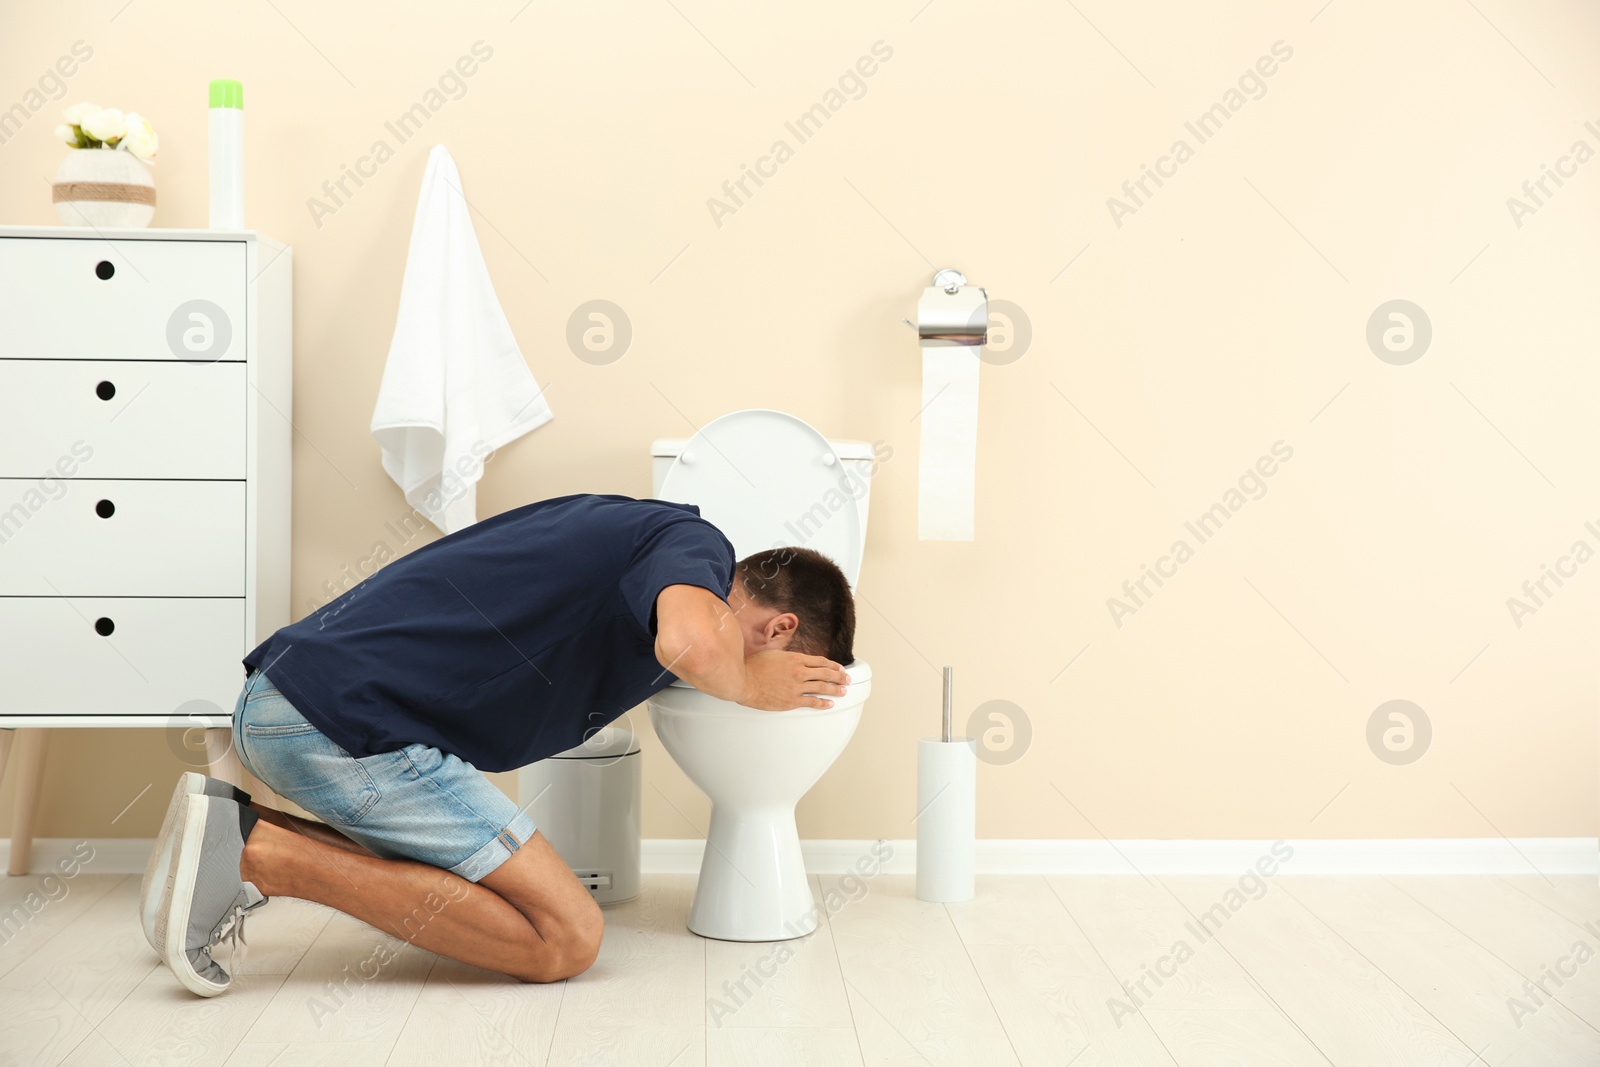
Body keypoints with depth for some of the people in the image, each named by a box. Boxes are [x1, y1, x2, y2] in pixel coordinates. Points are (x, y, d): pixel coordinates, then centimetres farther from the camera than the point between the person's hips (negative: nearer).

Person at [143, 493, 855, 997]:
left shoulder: (631, 529, 22)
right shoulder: (697, 542, -4)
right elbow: (693, 642, -27)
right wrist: (748, 686, -4)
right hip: (349, 719, -10)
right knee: (564, 939, -7)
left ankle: (244, 824, 10)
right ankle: (261, 854, -11)